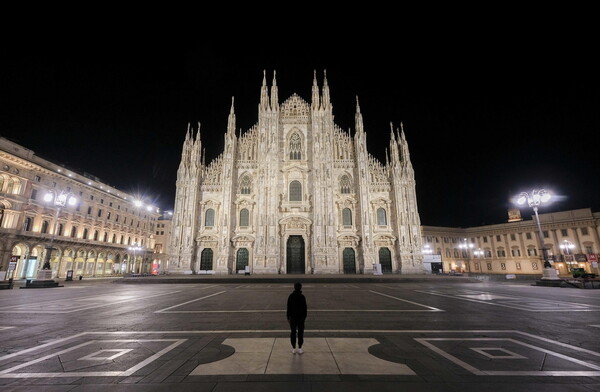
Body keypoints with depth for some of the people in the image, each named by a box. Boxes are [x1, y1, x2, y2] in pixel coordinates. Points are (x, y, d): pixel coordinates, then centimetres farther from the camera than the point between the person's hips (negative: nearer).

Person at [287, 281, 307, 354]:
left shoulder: (291, 296, -7)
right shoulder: (302, 297, -11)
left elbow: (288, 307, -3)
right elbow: (305, 308, -6)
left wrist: (288, 317, 6)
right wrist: (305, 316, 7)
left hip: (293, 317, 1)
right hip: (301, 317, -1)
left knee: (293, 332, 10)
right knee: (300, 332, 9)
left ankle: (293, 349, 15)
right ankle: (300, 348, 12)